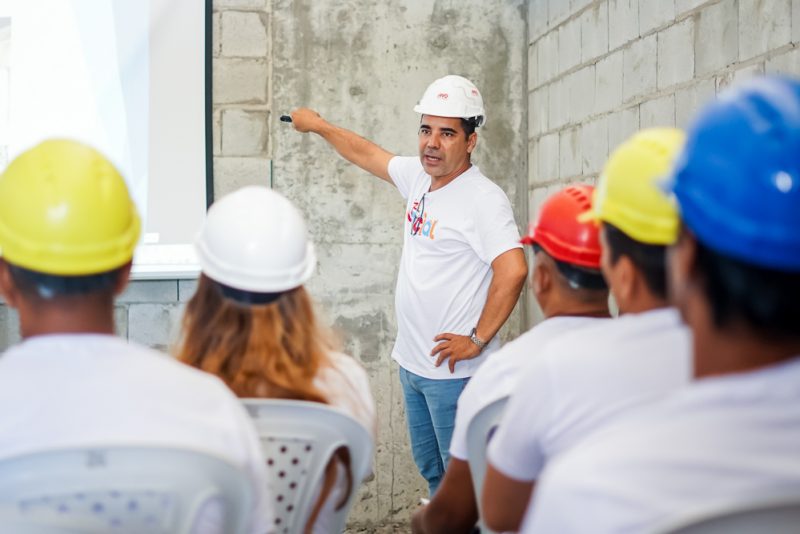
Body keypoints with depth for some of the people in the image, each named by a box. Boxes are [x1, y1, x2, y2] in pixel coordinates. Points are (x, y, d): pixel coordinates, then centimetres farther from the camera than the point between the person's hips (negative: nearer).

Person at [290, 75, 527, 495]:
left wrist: (478, 340, -23)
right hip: (412, 362, 9)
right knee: (431, 471, 22)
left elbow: (513, 270, -30)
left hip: (454, 370, -9)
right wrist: (317, 124, 35)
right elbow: (366, 154, 24)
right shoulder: (419, 176, 6)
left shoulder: (484, 199, -19)